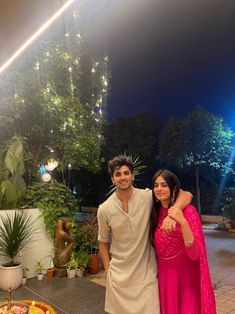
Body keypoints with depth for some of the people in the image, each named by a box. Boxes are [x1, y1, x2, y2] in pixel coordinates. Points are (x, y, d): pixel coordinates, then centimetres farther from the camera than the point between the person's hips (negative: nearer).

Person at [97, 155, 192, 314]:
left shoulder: (147, 197, -13)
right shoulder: (104, 209, -9)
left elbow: (186, 195, -15)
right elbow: (103, 241, 5)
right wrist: (108, 270, 2)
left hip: (146, 272, -1)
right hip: (119, 274, 1)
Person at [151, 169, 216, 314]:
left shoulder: (188, 210, -17)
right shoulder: (156, 213, -2)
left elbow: (194, 254, -25)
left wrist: (182, 222, -35)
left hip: (187, 276, -4)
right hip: (164, 276, 4)